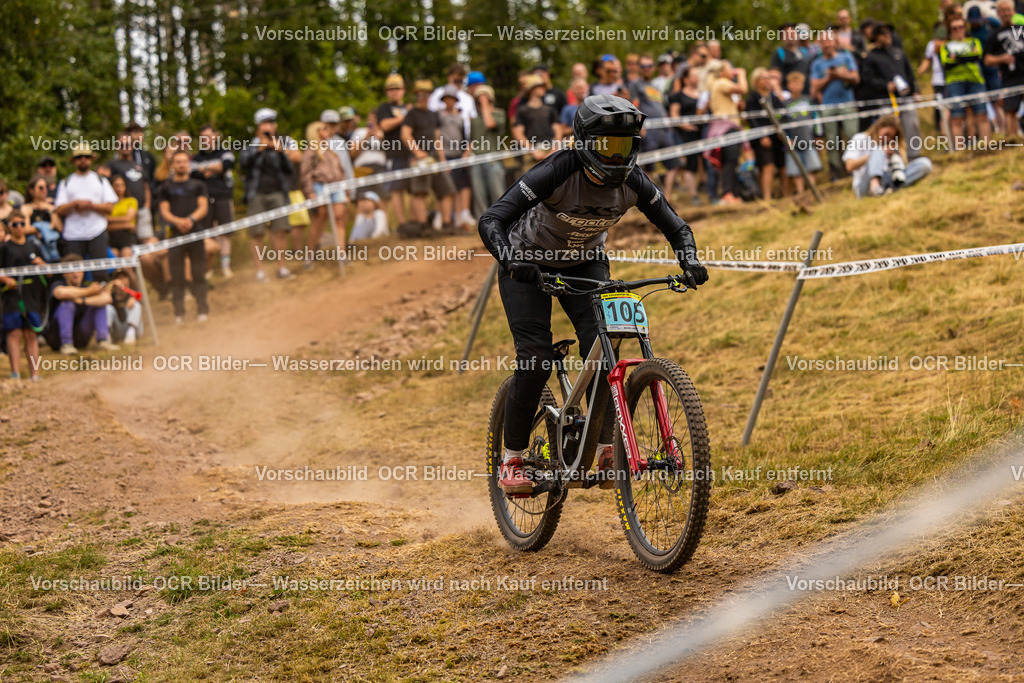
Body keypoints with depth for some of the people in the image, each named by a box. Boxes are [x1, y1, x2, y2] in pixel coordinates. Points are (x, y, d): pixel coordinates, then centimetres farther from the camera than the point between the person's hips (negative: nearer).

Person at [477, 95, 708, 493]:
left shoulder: (632, 183, -20)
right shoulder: (557, 173, -33)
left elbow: (675, 227, -7)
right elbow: (491, 221, -37)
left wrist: (689, 261, -29)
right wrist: (511, 260, -56)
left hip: (584, 264, 4)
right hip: (529, 262, -4)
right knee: (535, 358, -17)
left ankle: (606, 454, -12)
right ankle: (512, 462, -3)